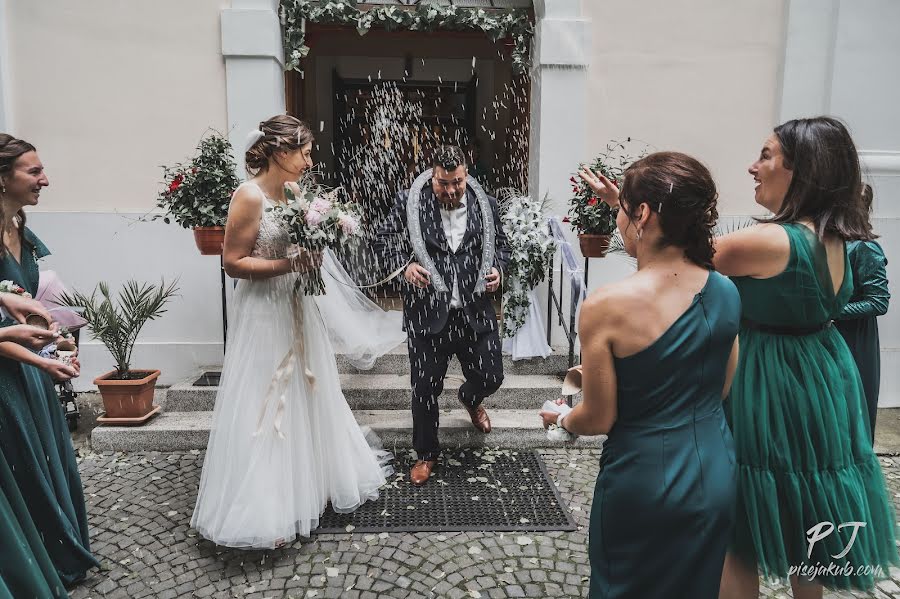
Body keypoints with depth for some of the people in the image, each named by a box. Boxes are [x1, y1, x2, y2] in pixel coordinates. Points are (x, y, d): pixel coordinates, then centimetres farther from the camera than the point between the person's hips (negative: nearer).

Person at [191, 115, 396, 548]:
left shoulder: (295, 191, 5)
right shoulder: (249, 196, -18)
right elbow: (233, 262, -18)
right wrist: (290, 265, -24)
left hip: (297, 307, 8)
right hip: (264, 314, -8)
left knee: (307, 397, 18)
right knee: (266, 409, 2)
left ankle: (309, 485, 37)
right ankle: (265, 510, 19)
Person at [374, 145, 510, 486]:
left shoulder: (485, 204, 3)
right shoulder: (409, 202, -4)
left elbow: (499, 244, 16)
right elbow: (383, 239, 4)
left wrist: (497, 269, -4)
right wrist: (403, 264, -14)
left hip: (475, 312, 2)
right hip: (427, 313, -2)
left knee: (490, 377, 10)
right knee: (425, 387, 7)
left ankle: (470, 399, 50)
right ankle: (426, 453, 30)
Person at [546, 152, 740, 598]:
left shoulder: (605, 306, -24)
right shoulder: (727, 292, -7)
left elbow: (599, 419, -15)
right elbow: (720, 388, 8)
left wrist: (561, 419, 8)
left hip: (644, 483, -4)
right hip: (717, 478, 5)